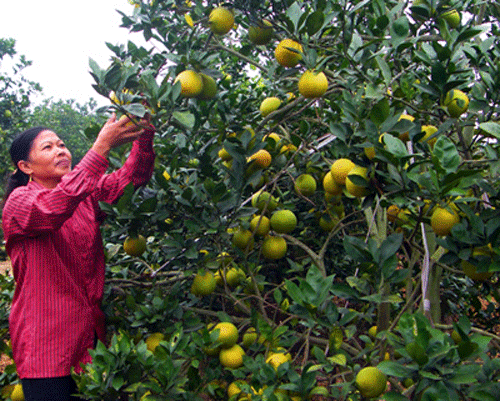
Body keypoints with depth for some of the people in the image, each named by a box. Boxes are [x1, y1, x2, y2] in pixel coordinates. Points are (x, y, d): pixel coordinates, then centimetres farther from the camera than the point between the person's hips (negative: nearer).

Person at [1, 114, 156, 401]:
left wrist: (144, 138, -24)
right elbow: (53, 209, -30)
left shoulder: (86, 194, 11)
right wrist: (102, 147, -34)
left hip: (91, 333, 5)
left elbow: (131, 178, -4)